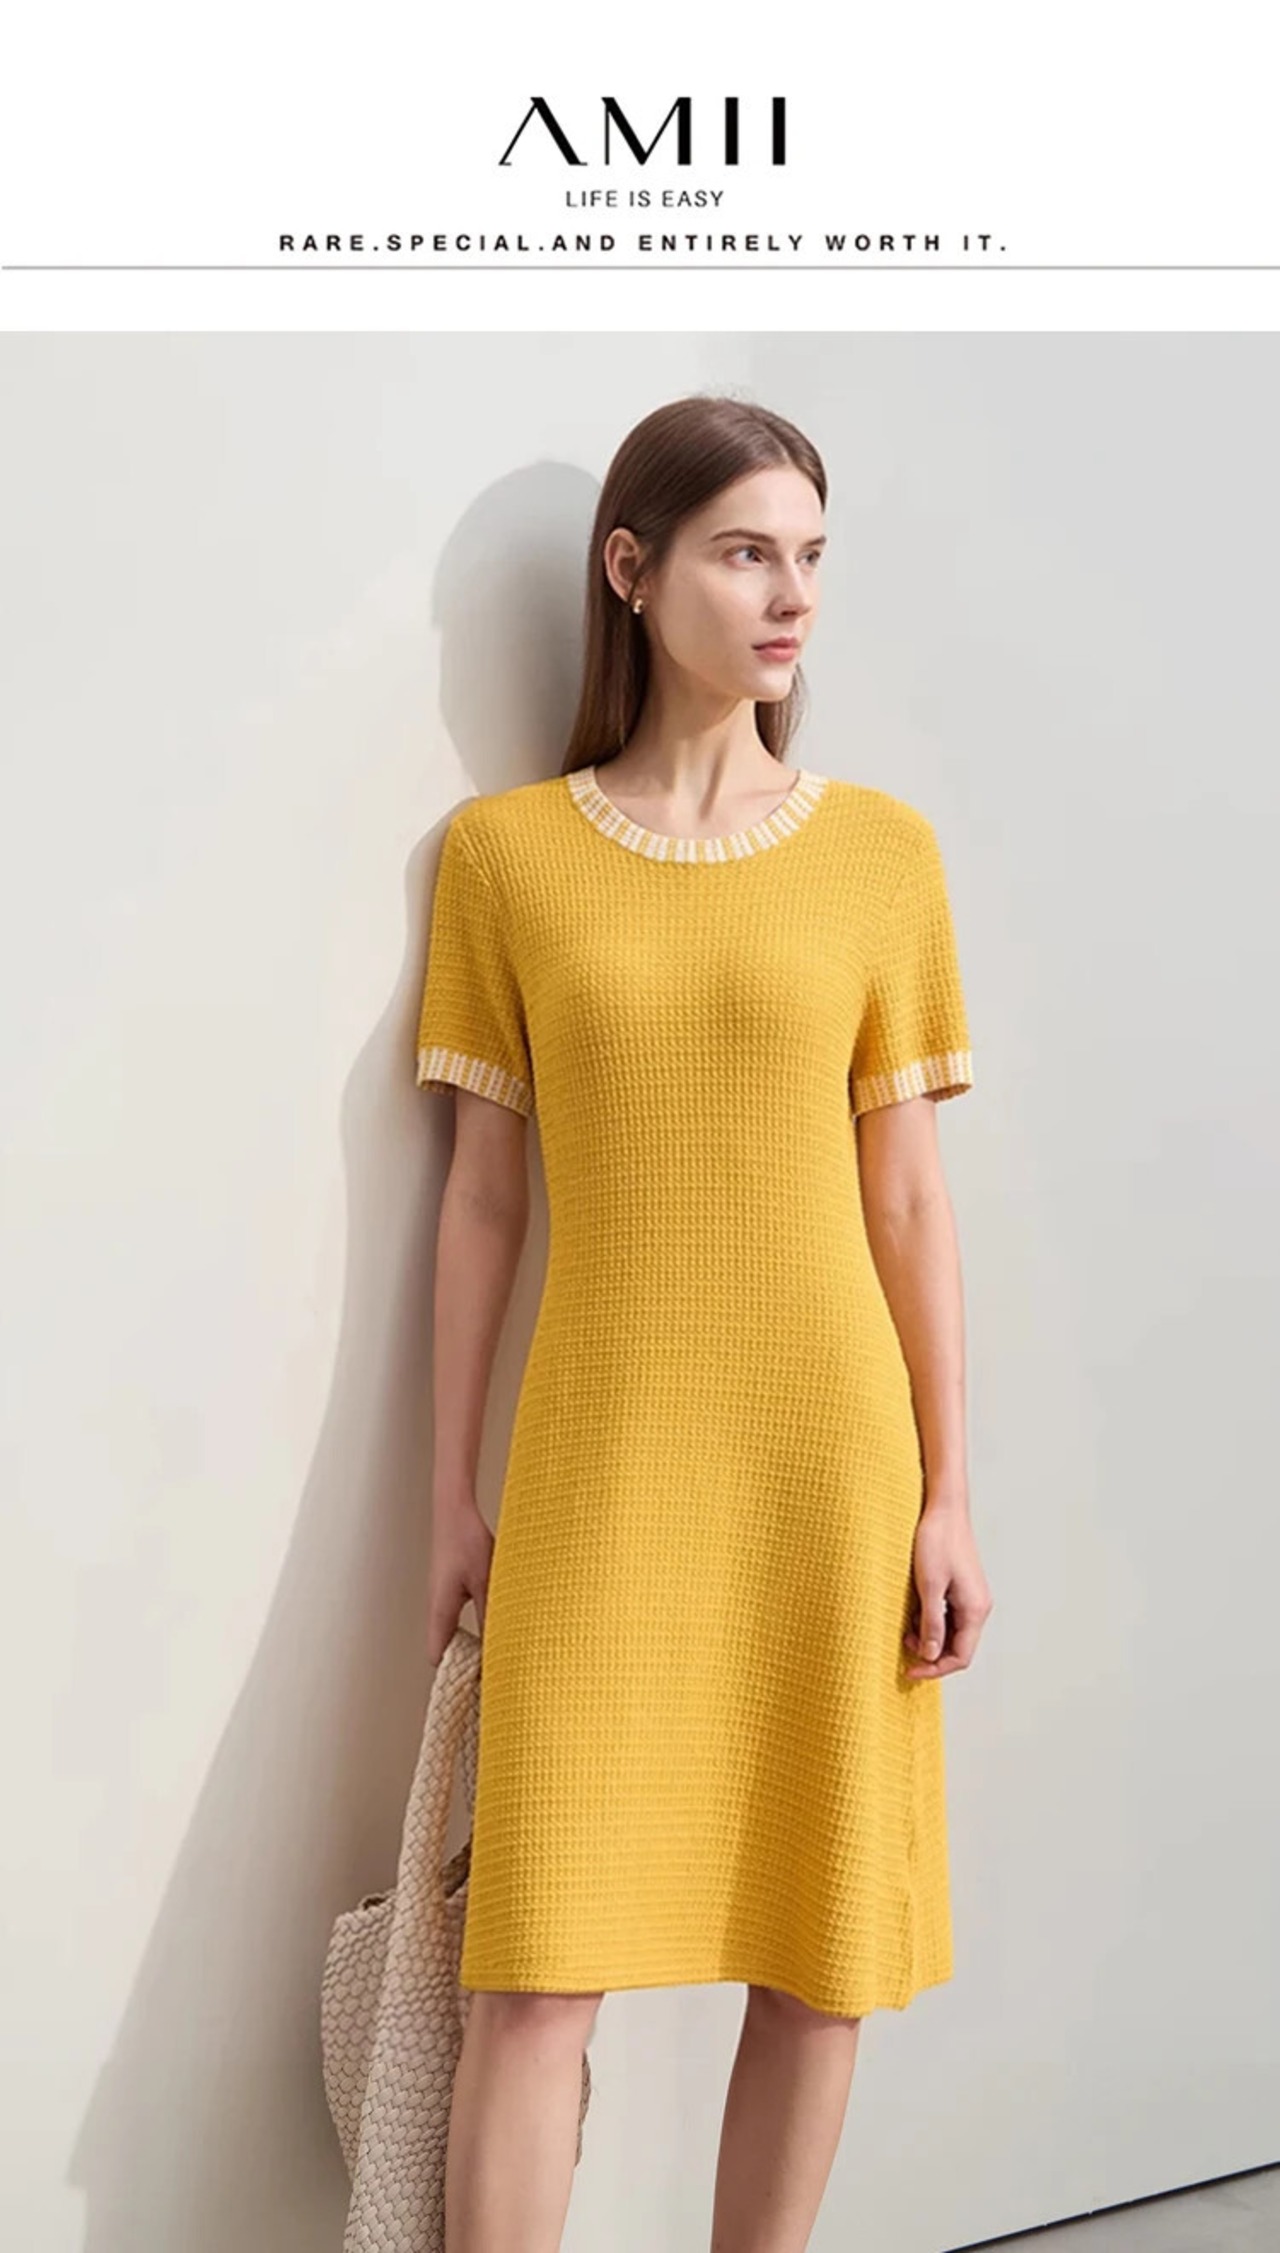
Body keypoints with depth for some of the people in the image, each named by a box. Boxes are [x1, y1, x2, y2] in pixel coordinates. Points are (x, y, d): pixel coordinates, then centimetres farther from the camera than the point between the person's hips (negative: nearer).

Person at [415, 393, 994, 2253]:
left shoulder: (881, 848, 3)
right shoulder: (505, 850, 2)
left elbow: (908, 1192, 3)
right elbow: (485, 1191, 4)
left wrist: (947, 1494, 1)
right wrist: (454, 1492, 5)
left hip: (828, 1451, 1)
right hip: (598, 1458, -1)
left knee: (823, 1951, 9)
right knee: (542, 1958, 0)